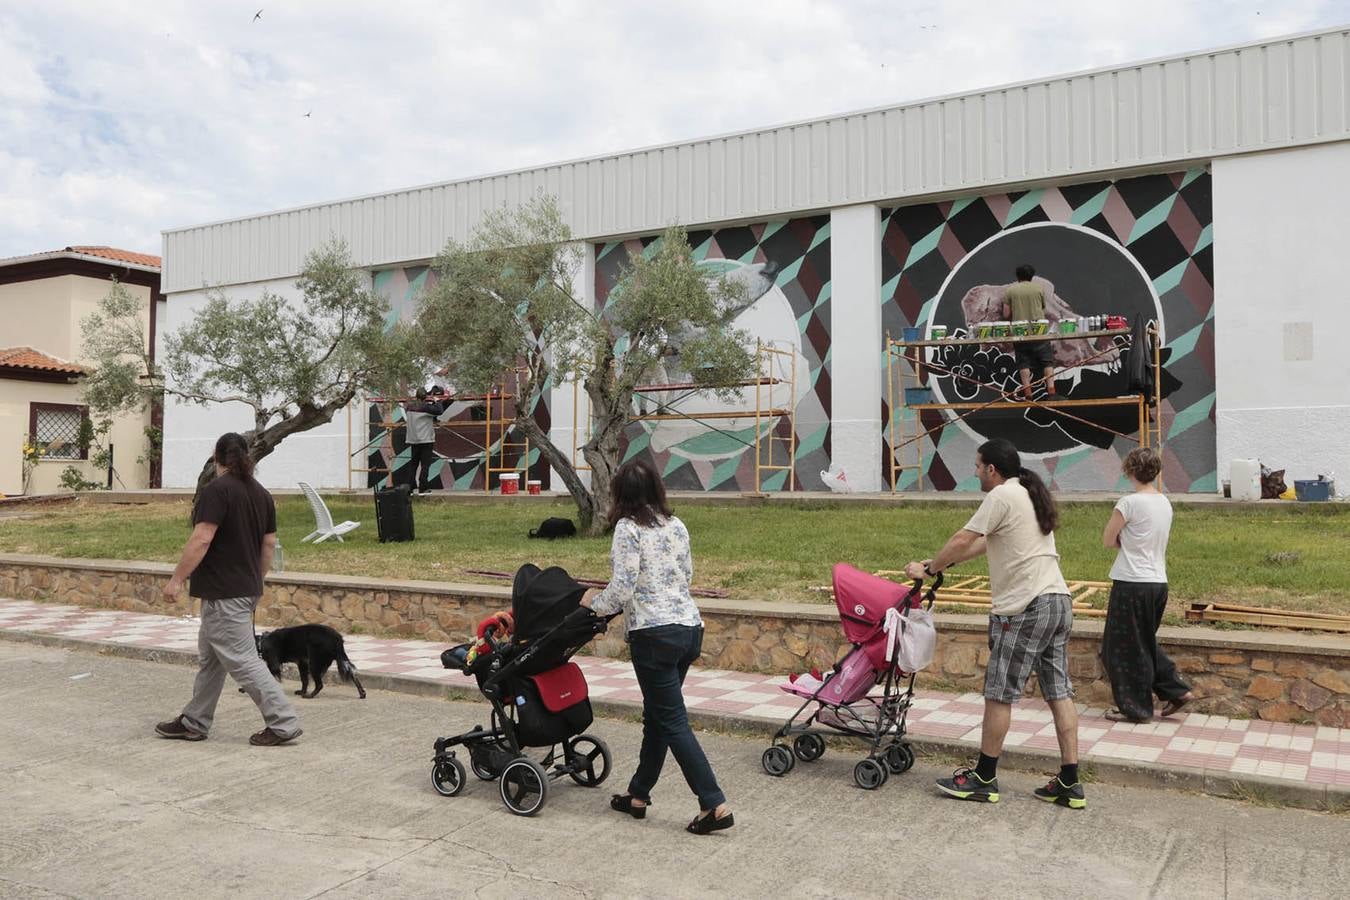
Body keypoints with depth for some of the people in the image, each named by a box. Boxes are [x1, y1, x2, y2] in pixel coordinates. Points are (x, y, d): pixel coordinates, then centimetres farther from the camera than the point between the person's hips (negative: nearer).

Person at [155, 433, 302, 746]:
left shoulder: (217, 490, -13)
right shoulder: (262, 493, 10)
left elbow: (201, 539, -20)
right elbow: (269, 544, 13)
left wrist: (177, 579, -14)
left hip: (223, 592, -9)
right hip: (248, 588, 9)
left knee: (242, 660, -5)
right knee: (210, 658, 17)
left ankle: (283, 722, -5)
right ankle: (193, 722, 25)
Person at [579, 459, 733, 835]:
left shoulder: (628, 528, -9)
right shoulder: (676, 526, 11)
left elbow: (622, 589, -14)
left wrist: (596, 602, 5)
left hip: (654, 634, -8)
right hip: (690, 626, 8)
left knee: (672, 721, -1)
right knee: (657, 714, 17)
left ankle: (715, 805, -3)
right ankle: (638, 795, 28)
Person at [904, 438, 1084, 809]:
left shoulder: (1002, 496, -10)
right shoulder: (1030, 494, 20)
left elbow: (962, 541, -12)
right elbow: (985, 543, 24)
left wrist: (929, 569, 2)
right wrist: (942, 562, 25)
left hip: (1026, 609, -10)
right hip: (1057, 602, 10)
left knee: (999, 694, -1)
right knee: (1059, 693, 9)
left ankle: (983, 779, 8)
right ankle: (1069, 783, 12)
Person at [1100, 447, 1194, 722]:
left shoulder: (1130, 502, -15)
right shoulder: (1165, 503, 9)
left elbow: (1108, 540, -9)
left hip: (1132, 584, -8)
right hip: (1159, 582, 8)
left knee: (1123, 646, 5)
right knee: (1144, 642, 24)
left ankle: (1135, 708, 13)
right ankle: (1176, 690, 20)